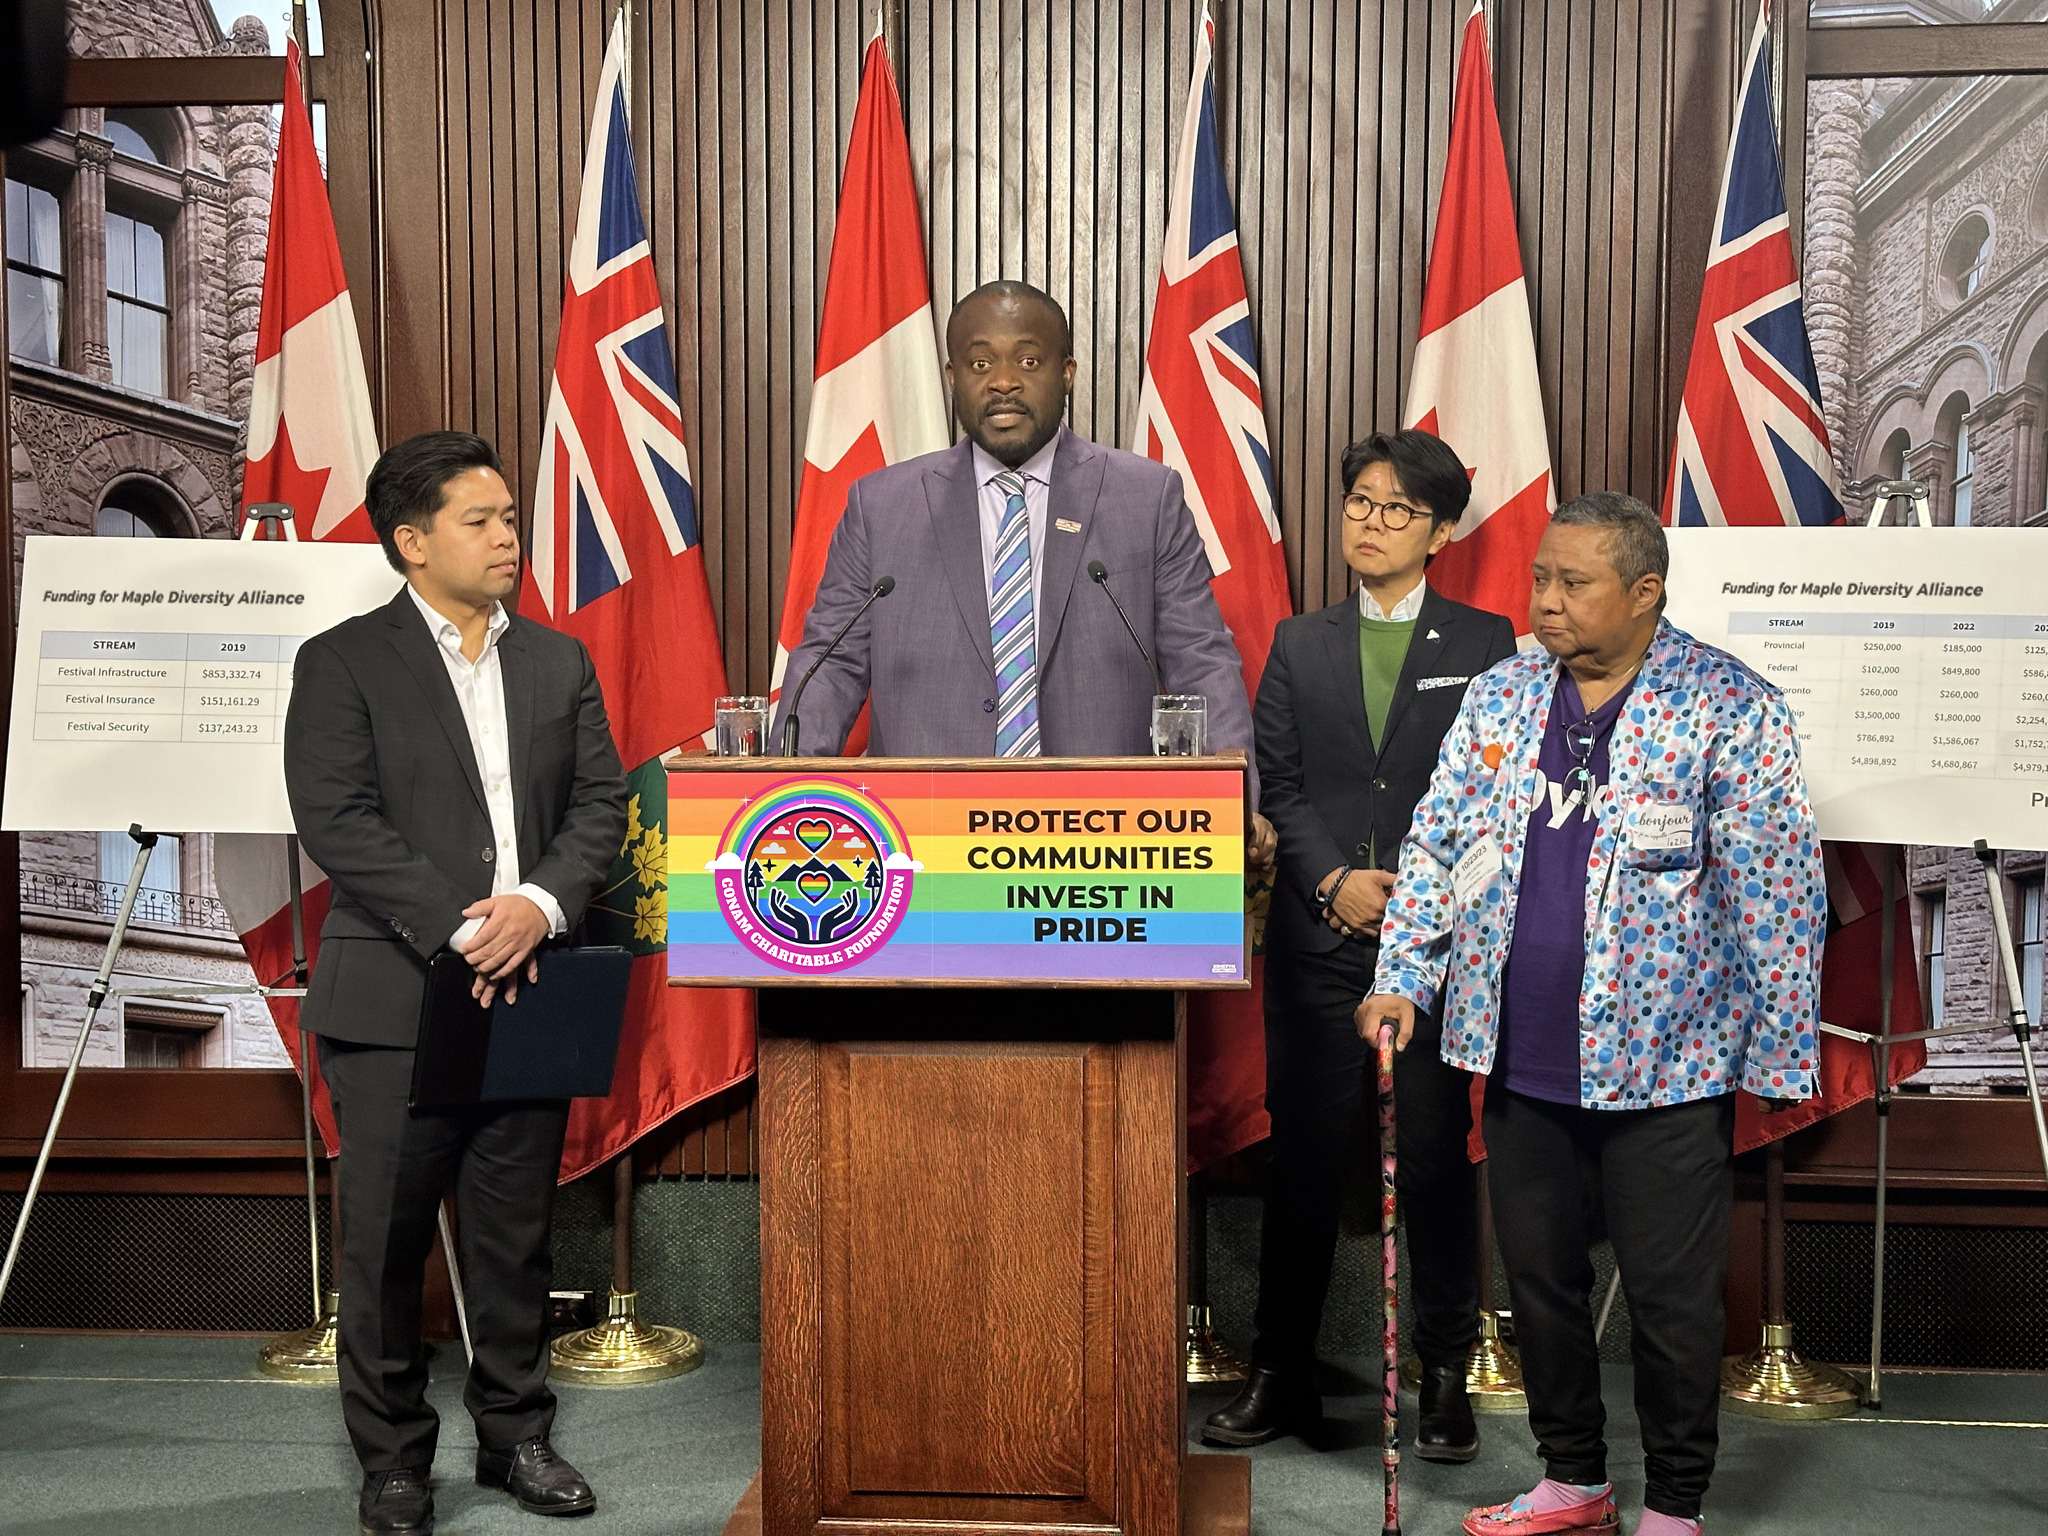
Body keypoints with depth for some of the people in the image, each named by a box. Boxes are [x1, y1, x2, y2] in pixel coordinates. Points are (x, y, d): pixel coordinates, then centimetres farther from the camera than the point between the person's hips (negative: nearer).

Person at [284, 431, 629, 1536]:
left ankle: (515, 1434, 27)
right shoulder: (342, 663, 0)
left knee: (516, 1233, 11)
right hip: (395, 998, -4)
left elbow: (598, 804, 7)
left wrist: (540, 904, -11)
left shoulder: (559, 662, 13)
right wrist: (459, 929, -17)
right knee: (386, 1242, 4)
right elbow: (339, 823, -10)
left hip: (528, 989, 4)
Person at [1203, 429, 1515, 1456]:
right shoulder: (1299, 644, 12)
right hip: (1318, 942, 2)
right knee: (1302, 1157, 6)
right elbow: (1277, 785, 6)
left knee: (1437, 1158, 4)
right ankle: (1281, 1373, 17)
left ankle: (1445, 1378, 18)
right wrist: (1333, 880, -9)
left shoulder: (1485, 645, 6)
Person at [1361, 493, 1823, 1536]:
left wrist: (1778, 1054, -8)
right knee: (1538, 1277, 15)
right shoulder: (1499, 698, 8)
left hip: (1664, 1062, -5)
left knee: (1671, 1293, 5)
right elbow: (1435, 846, 11)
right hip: (1521, 1059, 5)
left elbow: (1775, 890, -7)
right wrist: (1401, 981, 2)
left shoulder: (1730, 707, -7)